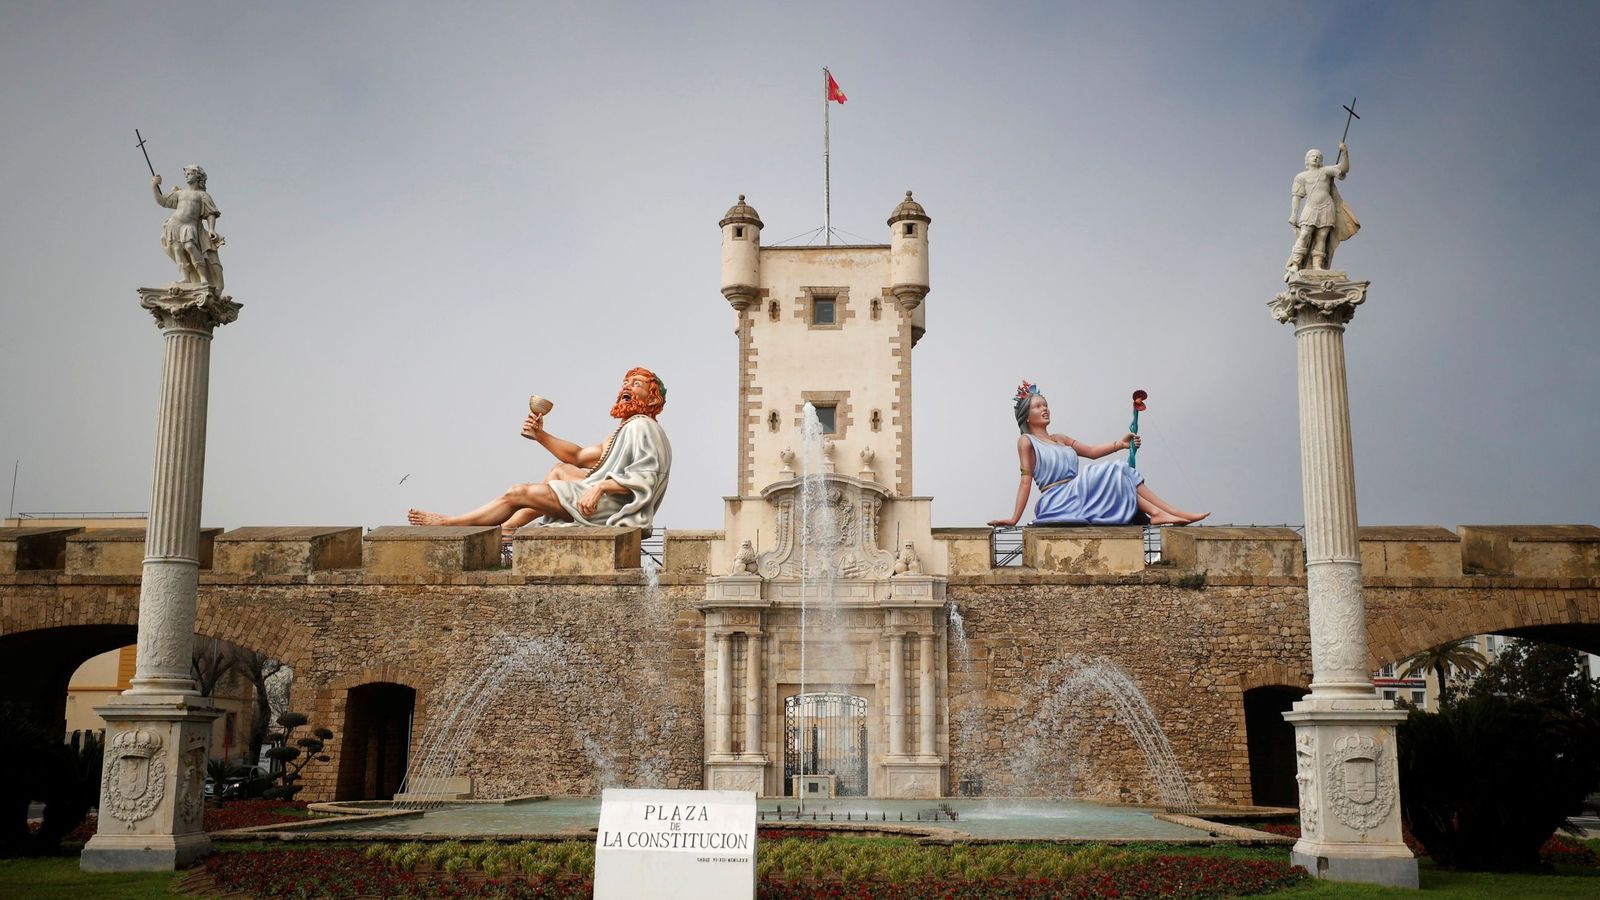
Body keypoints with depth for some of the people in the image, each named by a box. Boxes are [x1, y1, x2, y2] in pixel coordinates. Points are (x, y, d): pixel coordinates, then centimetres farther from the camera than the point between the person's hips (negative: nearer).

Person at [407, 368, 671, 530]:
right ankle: (504, 529, 12)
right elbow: (578, 457, 20)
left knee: (518, 494, -4)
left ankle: (448, 523, 12)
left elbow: (646, 478, -23)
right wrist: (540, 435, 9)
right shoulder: (627, 428, 23)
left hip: (612, 508, -10)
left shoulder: (642, 426, -9)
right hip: (606, 502, 10)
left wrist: (601, 487, -29)